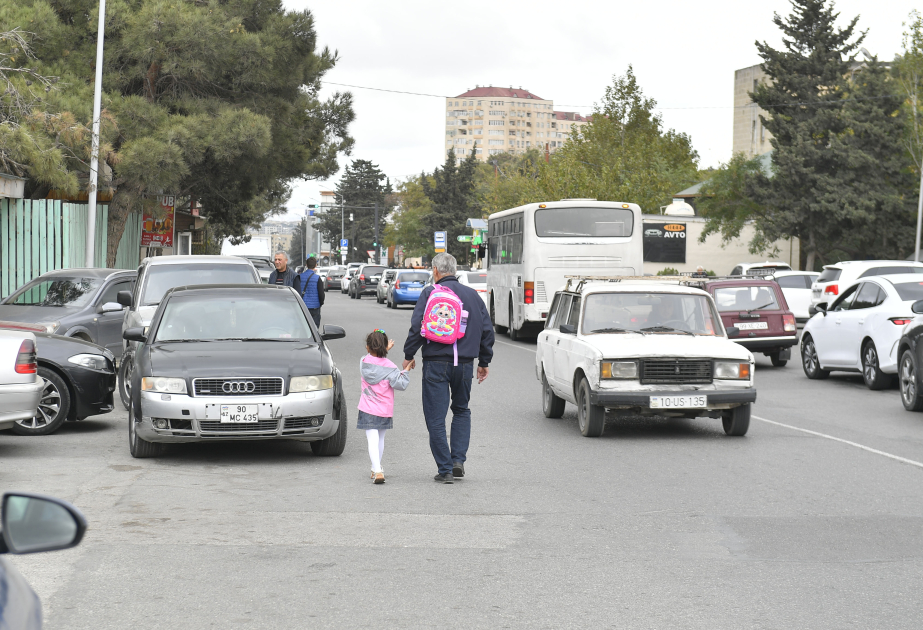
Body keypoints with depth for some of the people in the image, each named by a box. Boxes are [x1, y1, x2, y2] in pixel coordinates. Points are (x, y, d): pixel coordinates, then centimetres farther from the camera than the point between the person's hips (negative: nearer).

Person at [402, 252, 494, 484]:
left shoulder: (430, 293, -3)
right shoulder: (473, 295, 10)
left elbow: (417, 327, -10)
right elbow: (487, 330, 12)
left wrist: (409, 355, 3)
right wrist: (484, 362, 21)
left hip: (436, 363, -4)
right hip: (465, 363, 4)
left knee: (436, 417, 2)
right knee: (461, 411, 21)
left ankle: (445, 469, 1)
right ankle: (458, 460, 8)